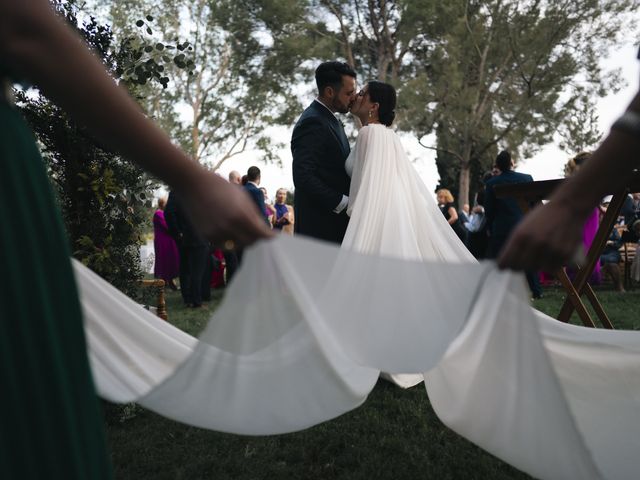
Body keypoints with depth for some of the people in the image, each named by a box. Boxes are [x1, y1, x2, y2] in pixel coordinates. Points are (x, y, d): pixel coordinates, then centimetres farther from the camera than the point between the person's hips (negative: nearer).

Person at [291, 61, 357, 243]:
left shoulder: (332, 121, 18)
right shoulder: (312, 122, -13)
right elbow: (303, 177, -22)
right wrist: (342, 202, -19)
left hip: (337, 224, 9)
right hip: (319, 227, -9)